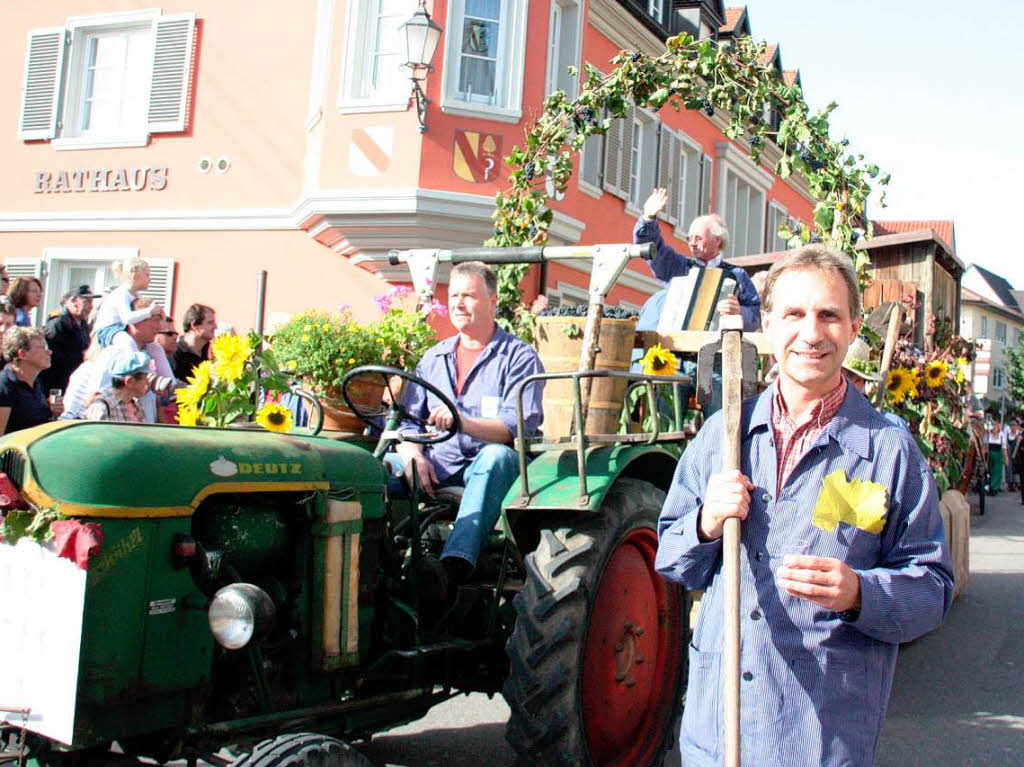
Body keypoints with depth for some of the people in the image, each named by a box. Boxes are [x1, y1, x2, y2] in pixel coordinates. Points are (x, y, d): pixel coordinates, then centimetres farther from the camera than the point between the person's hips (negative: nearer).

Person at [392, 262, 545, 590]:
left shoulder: (519, 356, 4)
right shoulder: (433, 357, 20)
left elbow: (519, 427, -11)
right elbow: (406, 420, 14)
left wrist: (465, 423, -29)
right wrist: (412, 454, -10)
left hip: (494, 465, -4)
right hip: (437, 464, 4)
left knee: (496, 456, -38)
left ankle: (455, 565, -52)